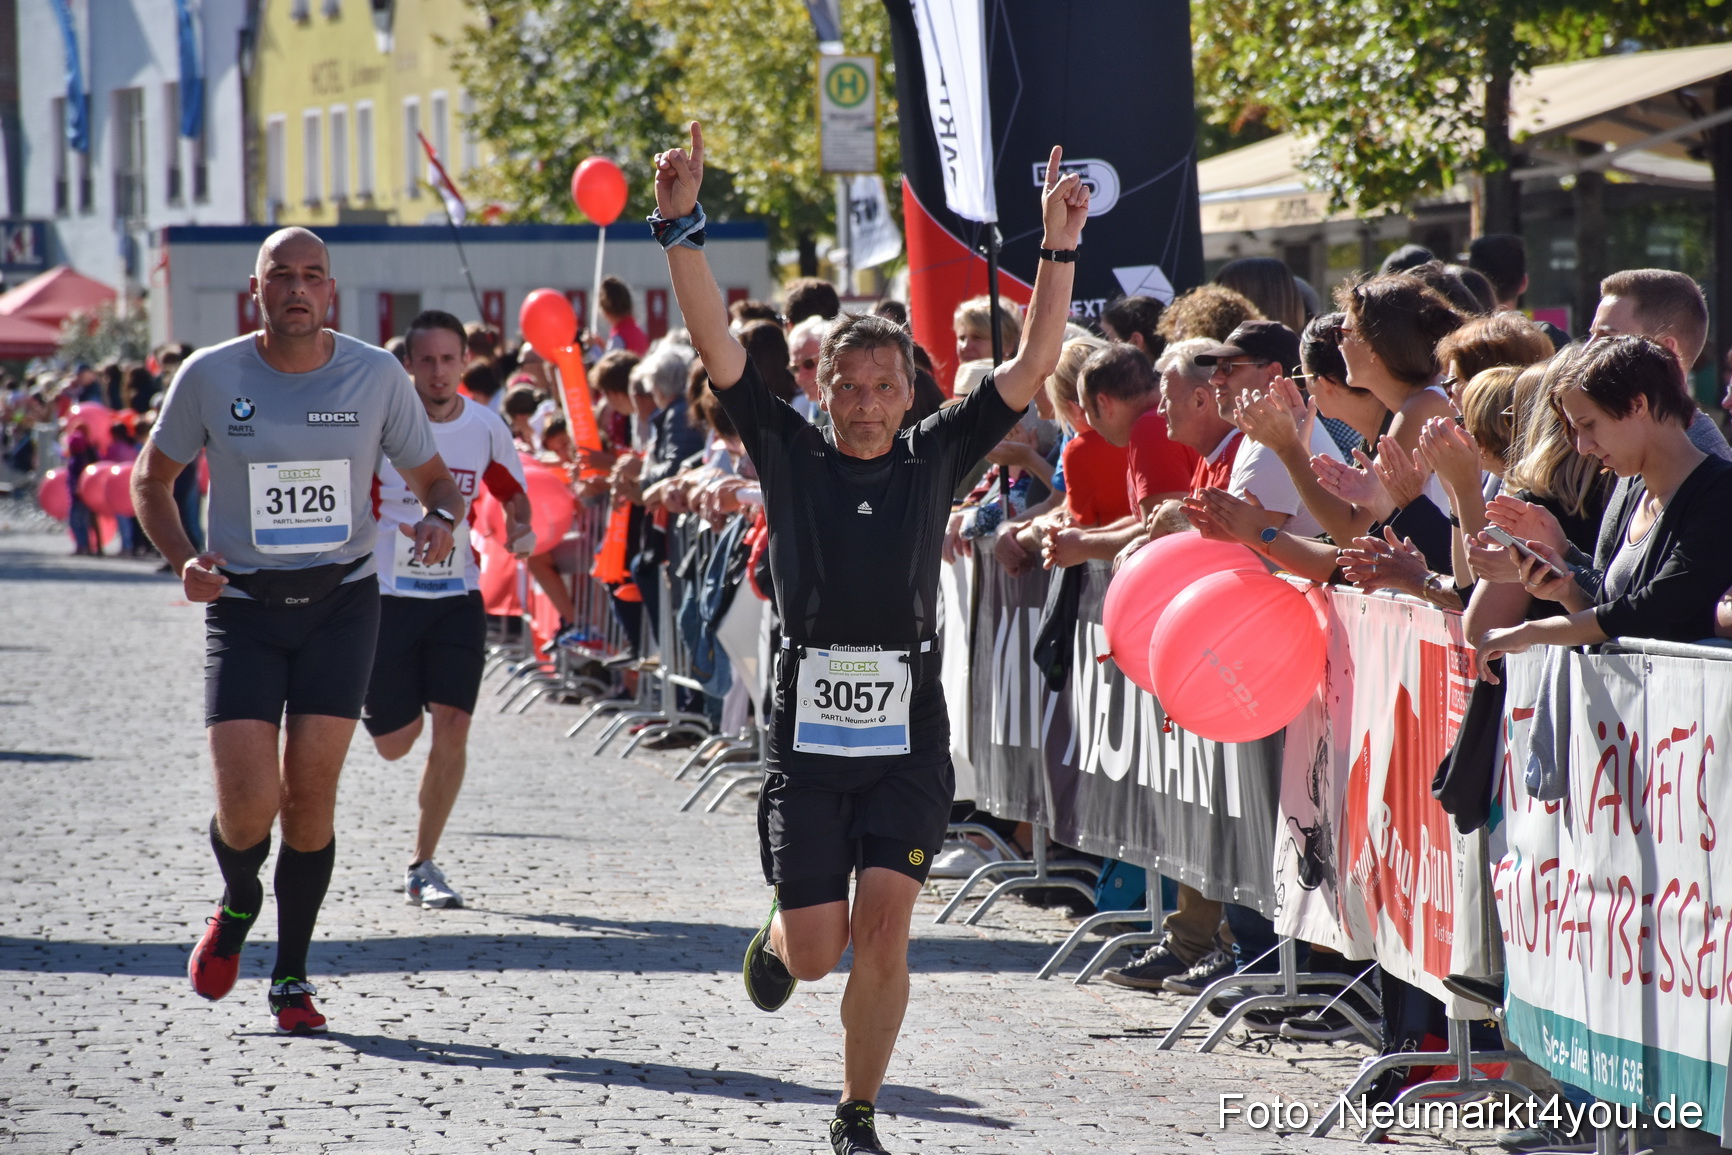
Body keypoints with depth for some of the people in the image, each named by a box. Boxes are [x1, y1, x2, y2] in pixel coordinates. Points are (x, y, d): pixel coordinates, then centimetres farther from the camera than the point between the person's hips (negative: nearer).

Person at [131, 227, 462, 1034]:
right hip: (244, 606, -1)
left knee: (310, 794, -5)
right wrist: (183, 562, -11)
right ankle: (236, 907, 25)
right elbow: (151, 481, 8)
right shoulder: (210, 376, -5)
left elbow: (435, 480, 8)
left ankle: (292, 976, 13)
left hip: (340, 603, 1)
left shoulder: (376, 376, -3)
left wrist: (442, 521, -17)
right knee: (247, 808, -11)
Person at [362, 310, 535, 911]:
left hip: (457, 596, 2)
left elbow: (513, 493, 16)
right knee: (395, 742, 3)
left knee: (452, 726, -10)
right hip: (385, 595, -2)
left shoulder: (485, 428, -1)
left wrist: (519, 529, -6)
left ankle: (423, 867, 2)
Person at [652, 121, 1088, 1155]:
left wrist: (1059, 249, -8)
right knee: (818, 950, 0)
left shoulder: (936, 458, 5)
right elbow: (719, 345, -5)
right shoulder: (791, 454, 2)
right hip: (807, 737, 0)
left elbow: (1032, 368, 0)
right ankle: (778, 937, 39)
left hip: (909, 738, 0)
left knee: (884, 928, -10)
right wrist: (681, 227, -15)